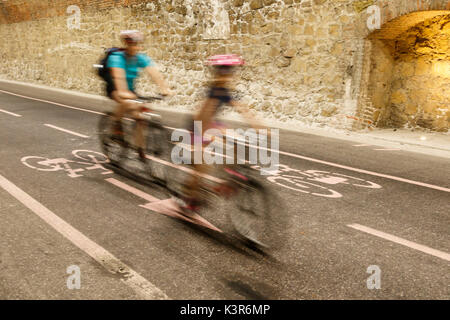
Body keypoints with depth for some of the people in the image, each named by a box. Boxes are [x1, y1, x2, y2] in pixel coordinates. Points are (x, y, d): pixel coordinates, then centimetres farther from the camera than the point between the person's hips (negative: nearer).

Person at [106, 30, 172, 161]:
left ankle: (140, 148, 5)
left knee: (139, 115, -10)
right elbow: (119, 76, -40)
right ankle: (117, 126, -10)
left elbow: (154, 73, -26)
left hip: (130, 90, 5)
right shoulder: (116, 57, -23)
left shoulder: (142, 58, -11)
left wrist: (164, 88, -42)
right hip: (114, 89, -5)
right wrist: (123, 92, -57)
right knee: (127, 103, -36)